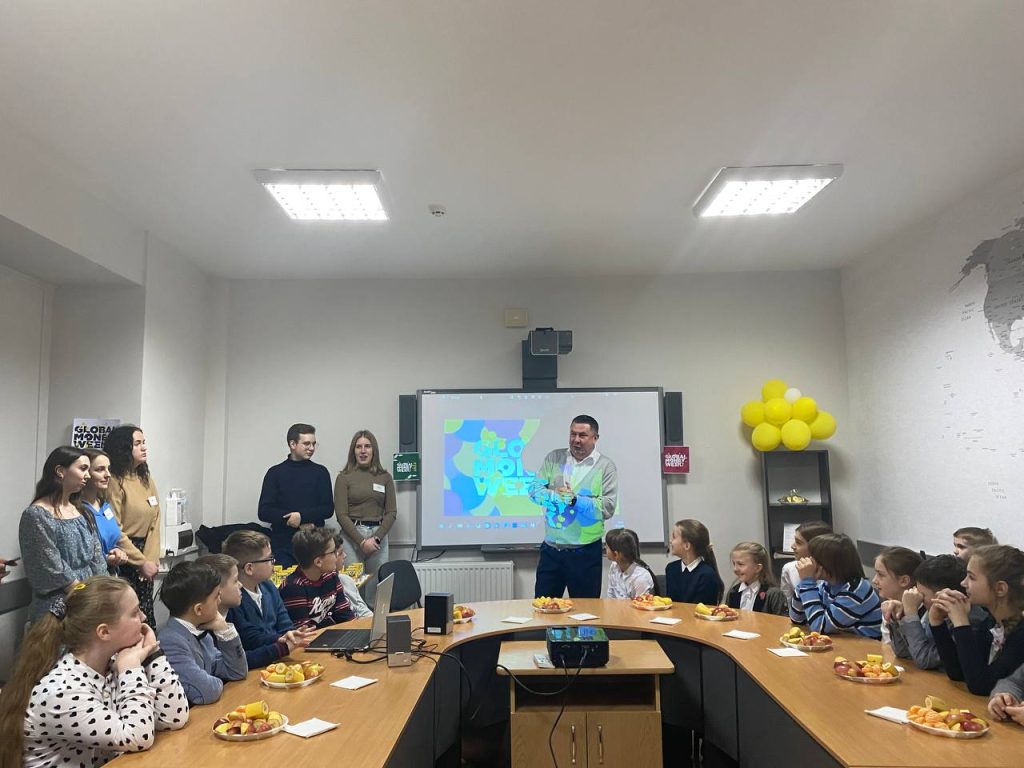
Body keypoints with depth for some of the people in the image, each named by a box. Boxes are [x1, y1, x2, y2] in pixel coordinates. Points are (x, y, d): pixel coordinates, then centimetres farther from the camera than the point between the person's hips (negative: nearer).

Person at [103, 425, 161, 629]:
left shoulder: (147, 480, 10)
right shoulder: (115, 482, -12)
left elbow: (154, 522, 7)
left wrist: (151, 559, -4)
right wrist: (142, 562, -11)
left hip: (144, 560, 7)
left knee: (146, 618, 8)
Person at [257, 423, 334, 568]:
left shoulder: (320, 472, 7)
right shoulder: (275, 473, 5)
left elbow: (328, 509, 2)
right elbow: (264, 512, 0)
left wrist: (302, 516, -13)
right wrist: (291, 519, -13)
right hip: (283, 545, 0)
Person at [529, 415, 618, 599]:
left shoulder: (606, 466, -5)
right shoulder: (554, 458, 4)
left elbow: (608, 508, -13)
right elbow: (535, 490, -2)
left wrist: (574, 499, -20)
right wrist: (557, 496, -20)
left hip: (585, 553, -2)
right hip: (550, 549, 3)